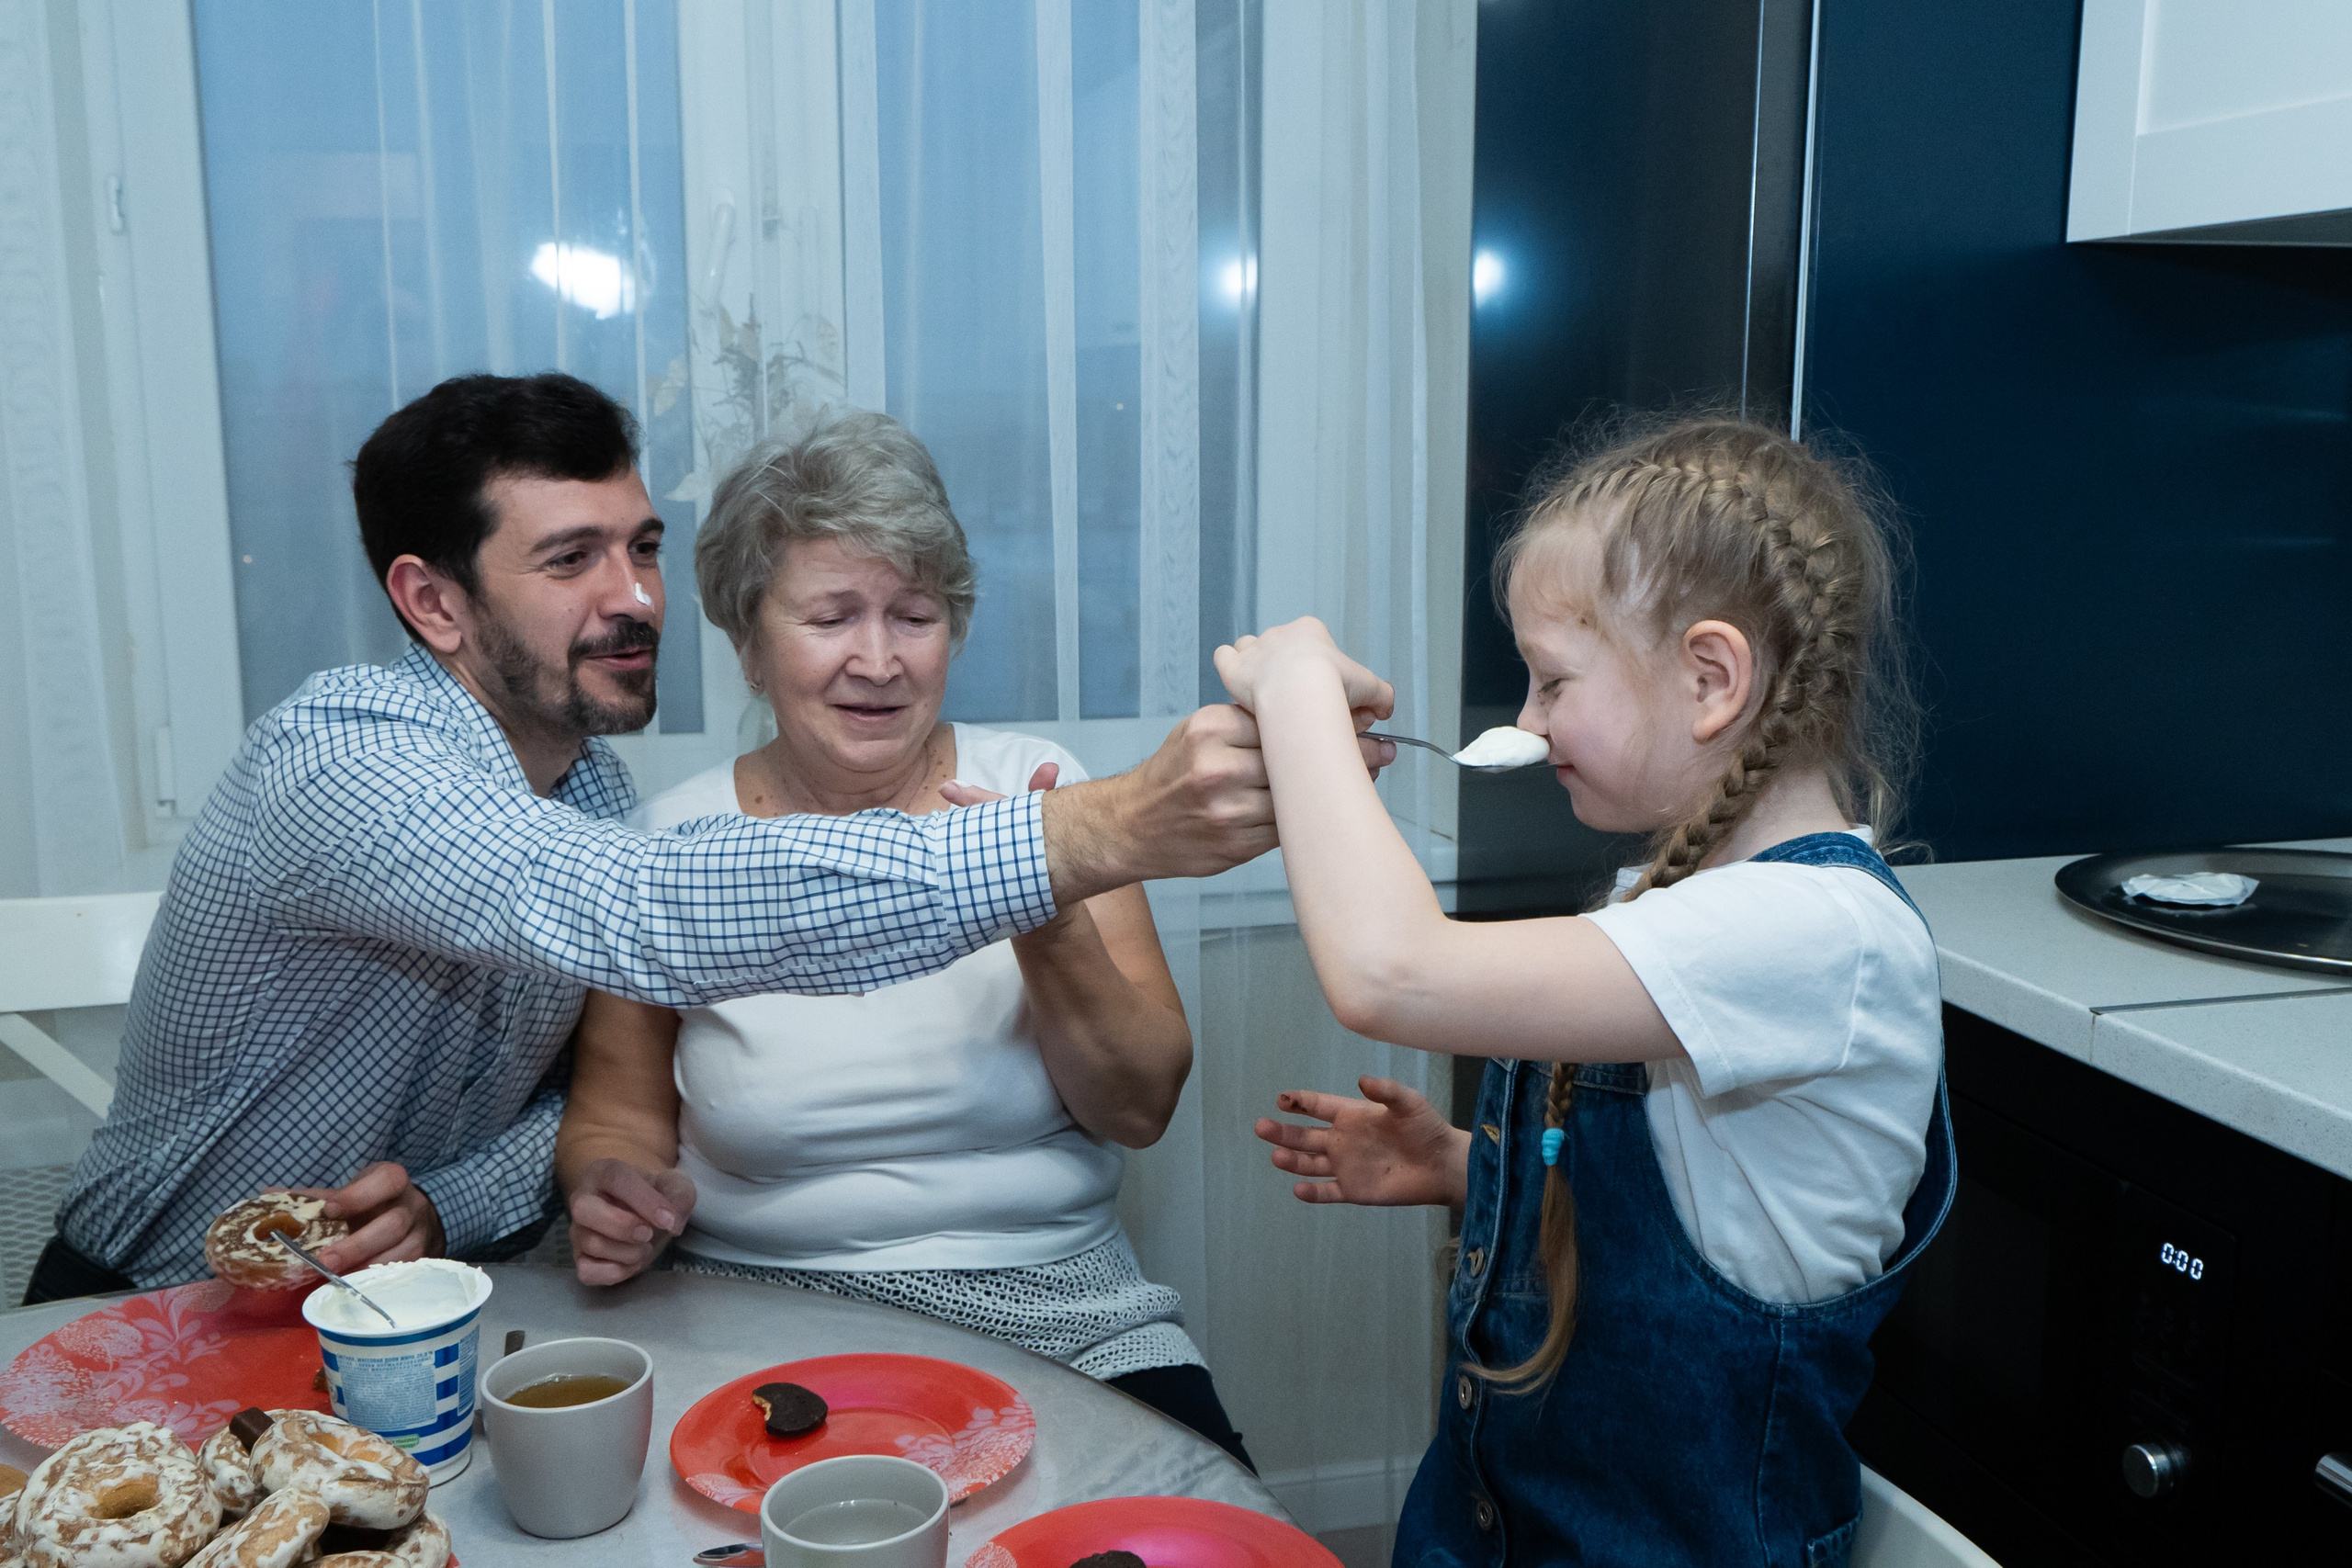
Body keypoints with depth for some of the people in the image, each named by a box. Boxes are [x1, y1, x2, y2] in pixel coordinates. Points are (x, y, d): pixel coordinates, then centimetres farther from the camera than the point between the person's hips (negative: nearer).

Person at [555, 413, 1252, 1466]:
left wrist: (1051, 924, -21)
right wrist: (617, 1193, -14)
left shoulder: (1035, 788, 0)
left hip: (1050, 1307, 0)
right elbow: (617, 1113, 9)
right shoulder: (673, 840, 0)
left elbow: (1139, 1108, -4)